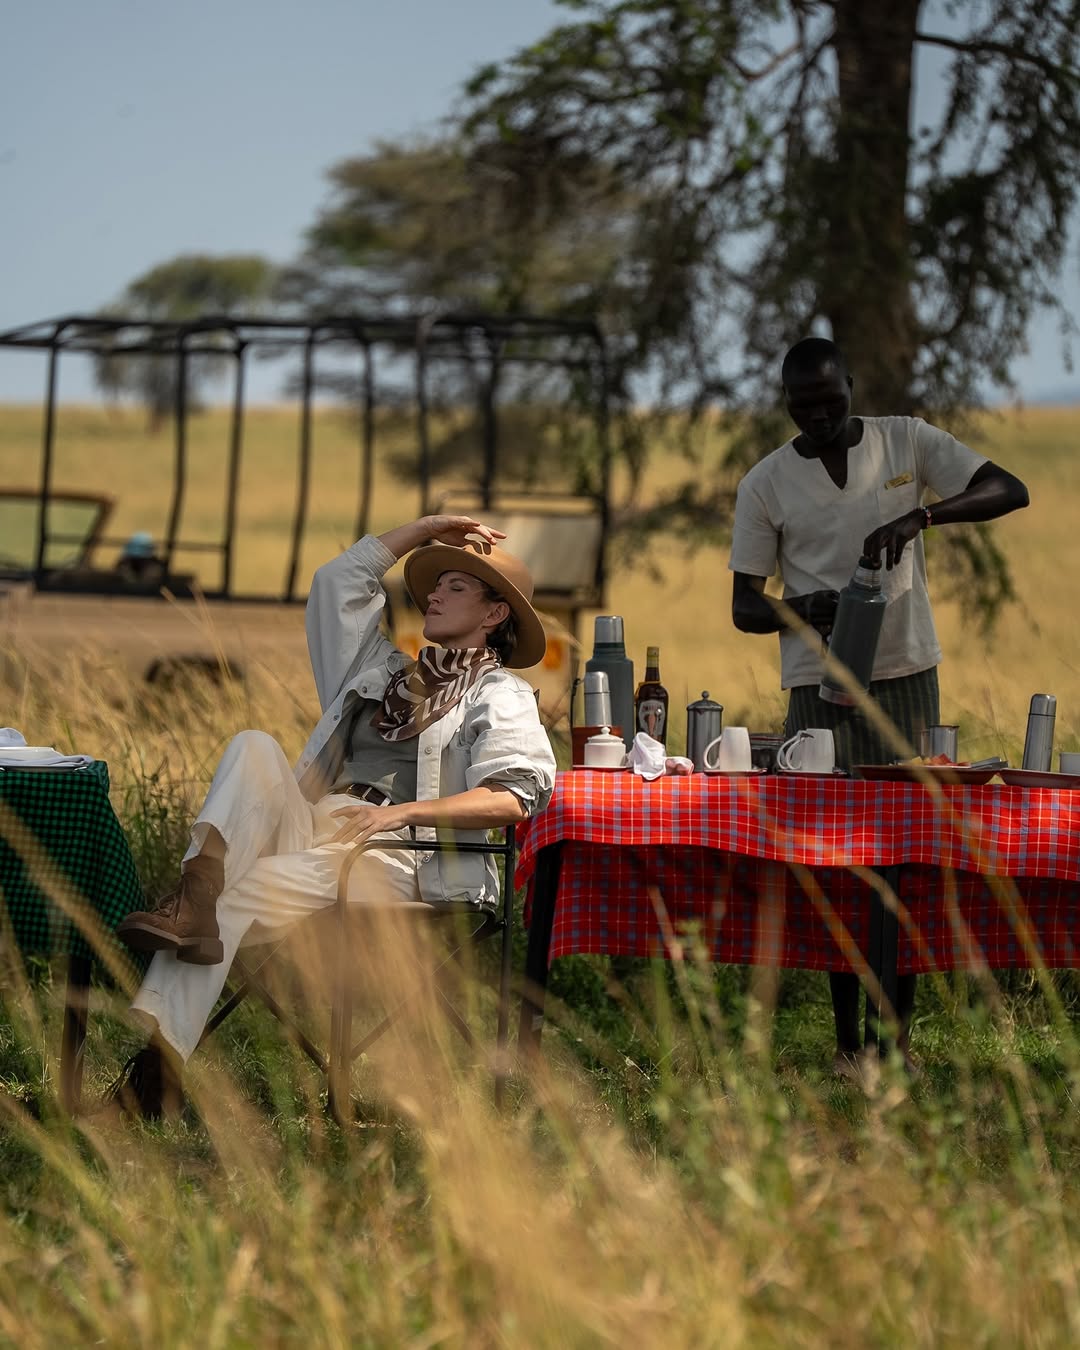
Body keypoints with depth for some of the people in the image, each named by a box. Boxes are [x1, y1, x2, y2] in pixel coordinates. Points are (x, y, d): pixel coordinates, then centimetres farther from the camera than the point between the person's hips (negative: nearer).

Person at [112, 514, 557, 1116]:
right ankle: (195, 894, -44)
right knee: (254, 747, -22)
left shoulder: (501, 694, 9)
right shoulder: (386, 671, 31)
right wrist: (427, 527, 32)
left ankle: (162, 1062, -40)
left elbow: (514, 796, -10)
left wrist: (407, 811, -22)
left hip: (395, 857, -6)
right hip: (310, 827, 6)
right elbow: (336, 582, 34)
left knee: (246, 893, -30)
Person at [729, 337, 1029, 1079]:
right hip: (820, 689, 0)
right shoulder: (766, 483, 1)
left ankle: (899, 1033, 8)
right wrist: (802, 610, -20)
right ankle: (848, 1039, 4)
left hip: (907, 678, 0)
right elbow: (744, 606, 3)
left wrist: (920, 516, -24)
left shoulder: (909, 442, 1)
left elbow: (1011, 491, -8)